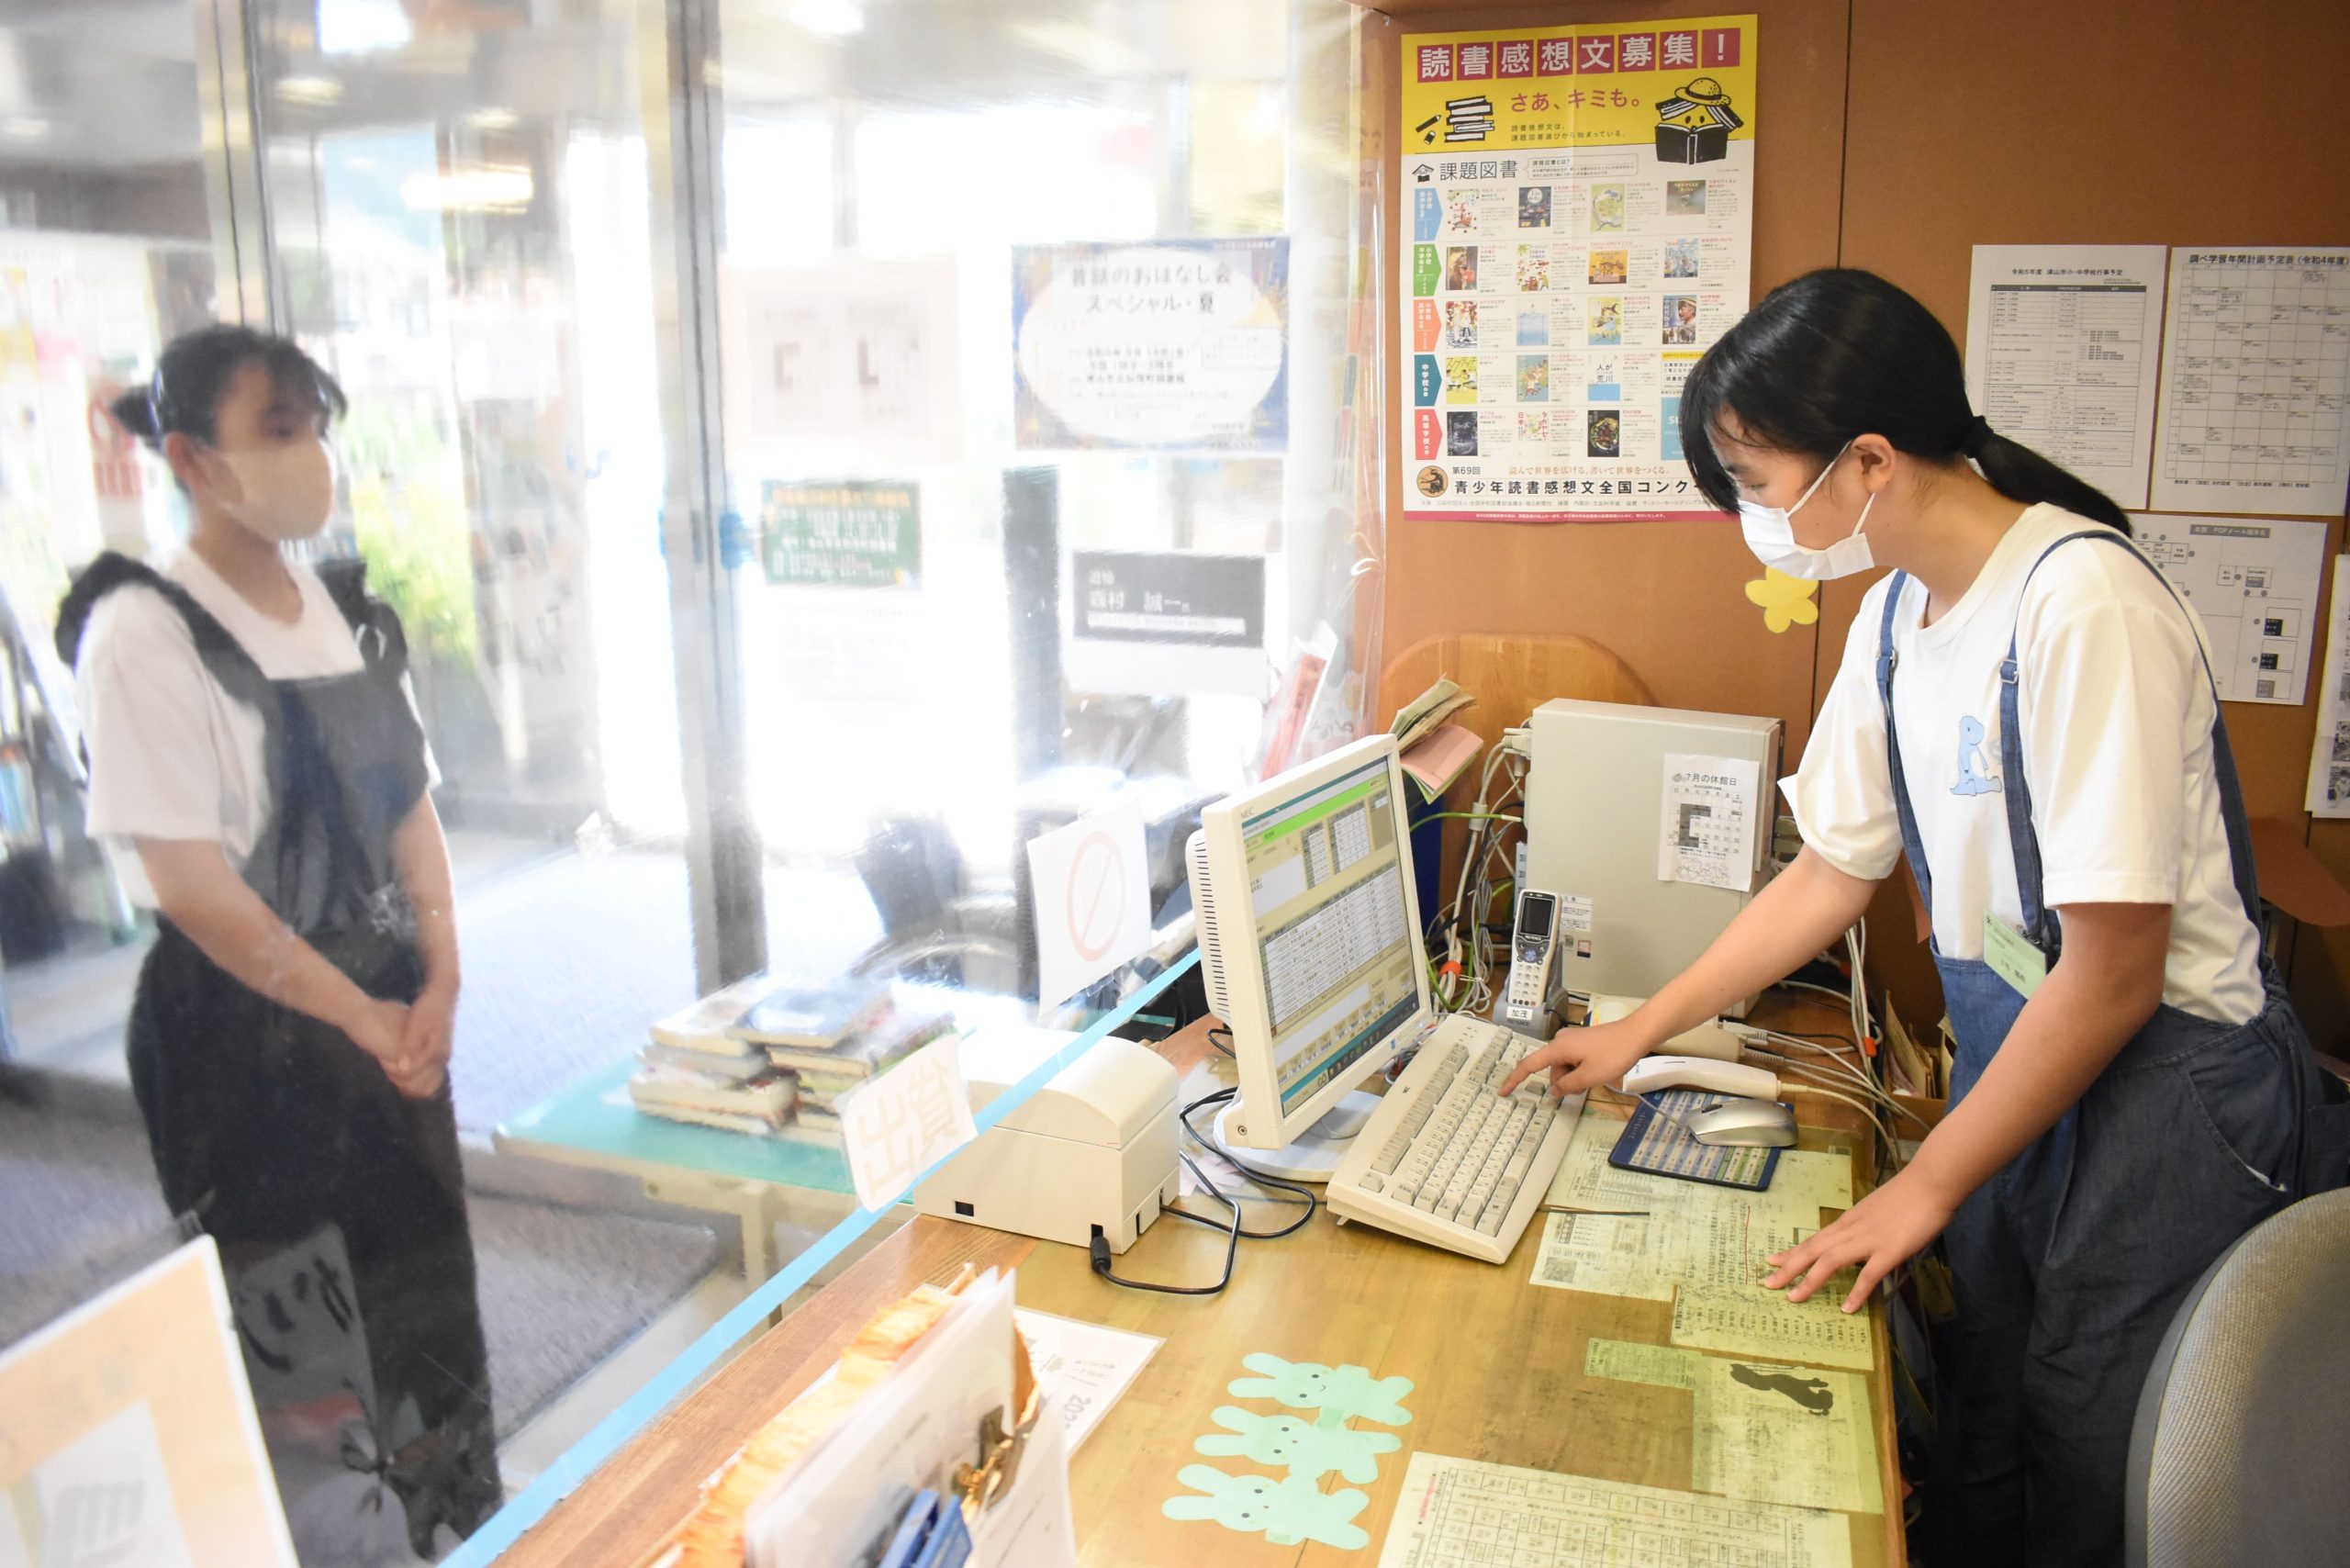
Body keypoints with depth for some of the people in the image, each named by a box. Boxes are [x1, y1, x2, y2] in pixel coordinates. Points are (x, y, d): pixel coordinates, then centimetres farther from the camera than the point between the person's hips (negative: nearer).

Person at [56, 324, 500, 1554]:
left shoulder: (349, 612, 6)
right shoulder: (145, 634, -14)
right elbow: (188, 882, -18)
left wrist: (437, 981, -4)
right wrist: (361, 1019, -15)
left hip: (392, 1004, 6)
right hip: (246, 1027, -6)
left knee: (427, 1283, 16)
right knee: (289, 1328, 5)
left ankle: (464, 1525, 34)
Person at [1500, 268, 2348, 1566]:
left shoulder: (2085, 606, -23)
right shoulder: (1897, 615, 2)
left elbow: (2113, 976, -20)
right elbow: (1831, 874, 12)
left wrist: (1925, 1187, -11)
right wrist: (1639, 1033, 13)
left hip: (2165, 1087, -7)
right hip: (2016, 1058, 7)